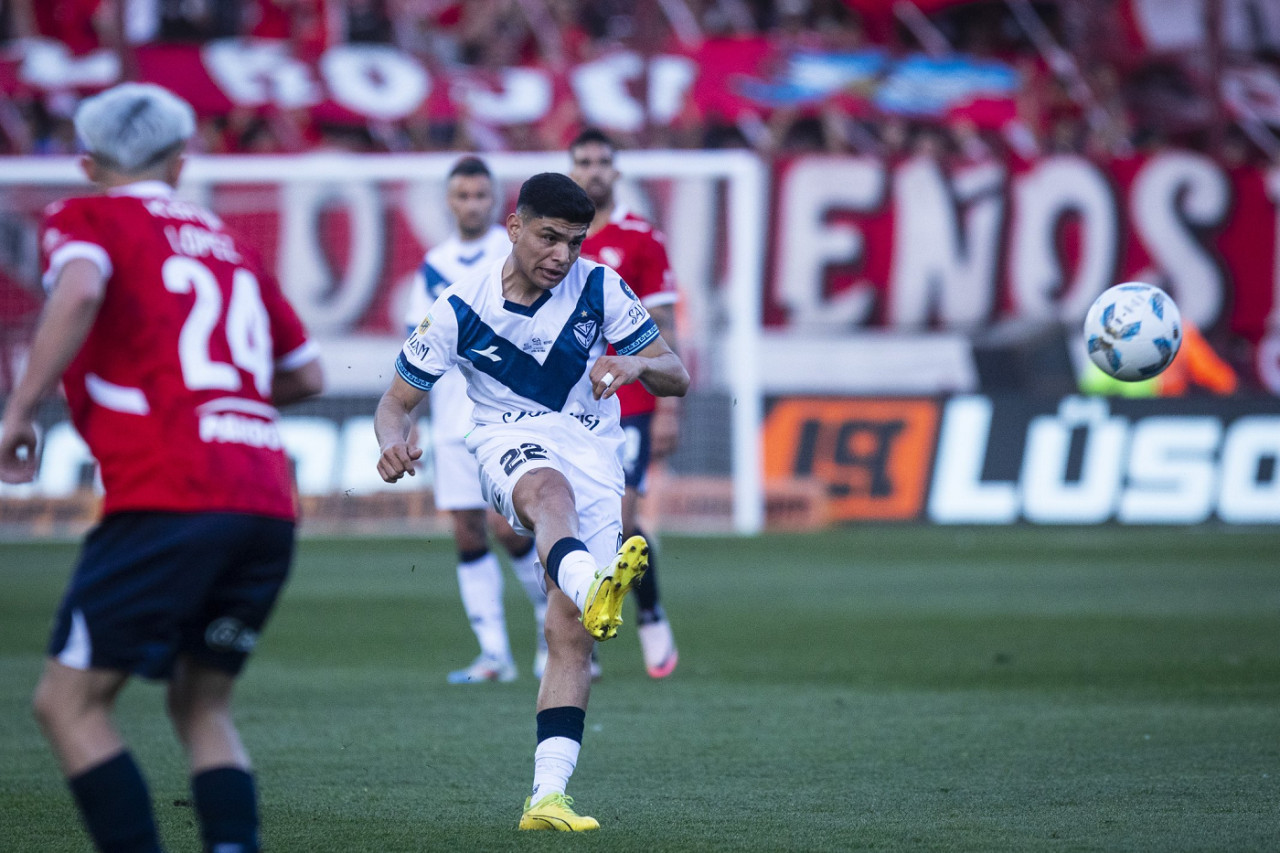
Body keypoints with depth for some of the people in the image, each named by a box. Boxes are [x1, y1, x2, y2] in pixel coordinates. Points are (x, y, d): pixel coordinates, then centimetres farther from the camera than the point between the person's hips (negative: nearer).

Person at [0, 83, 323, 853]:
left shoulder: (86, 220, 8)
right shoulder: (228, 241, 24)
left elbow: (80, 291, -16)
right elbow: (307, 374, 29)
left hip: (167, 497, -6)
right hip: (268, 504, 6)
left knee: (70, 701, 2)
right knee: (204, 706, 17)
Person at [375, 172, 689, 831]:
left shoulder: (599, 288, 0)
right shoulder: (462, 307, -3)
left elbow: (676, 379, 3)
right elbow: (396, 400, 3)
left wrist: (638, 365, -21)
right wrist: (393, 441, -21)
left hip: (592, 453, 2)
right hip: (509, 442, -2)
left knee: (570, 631, -11)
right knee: (552, 489, -41)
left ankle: (548, 795, -12)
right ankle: (593, 589, -74)